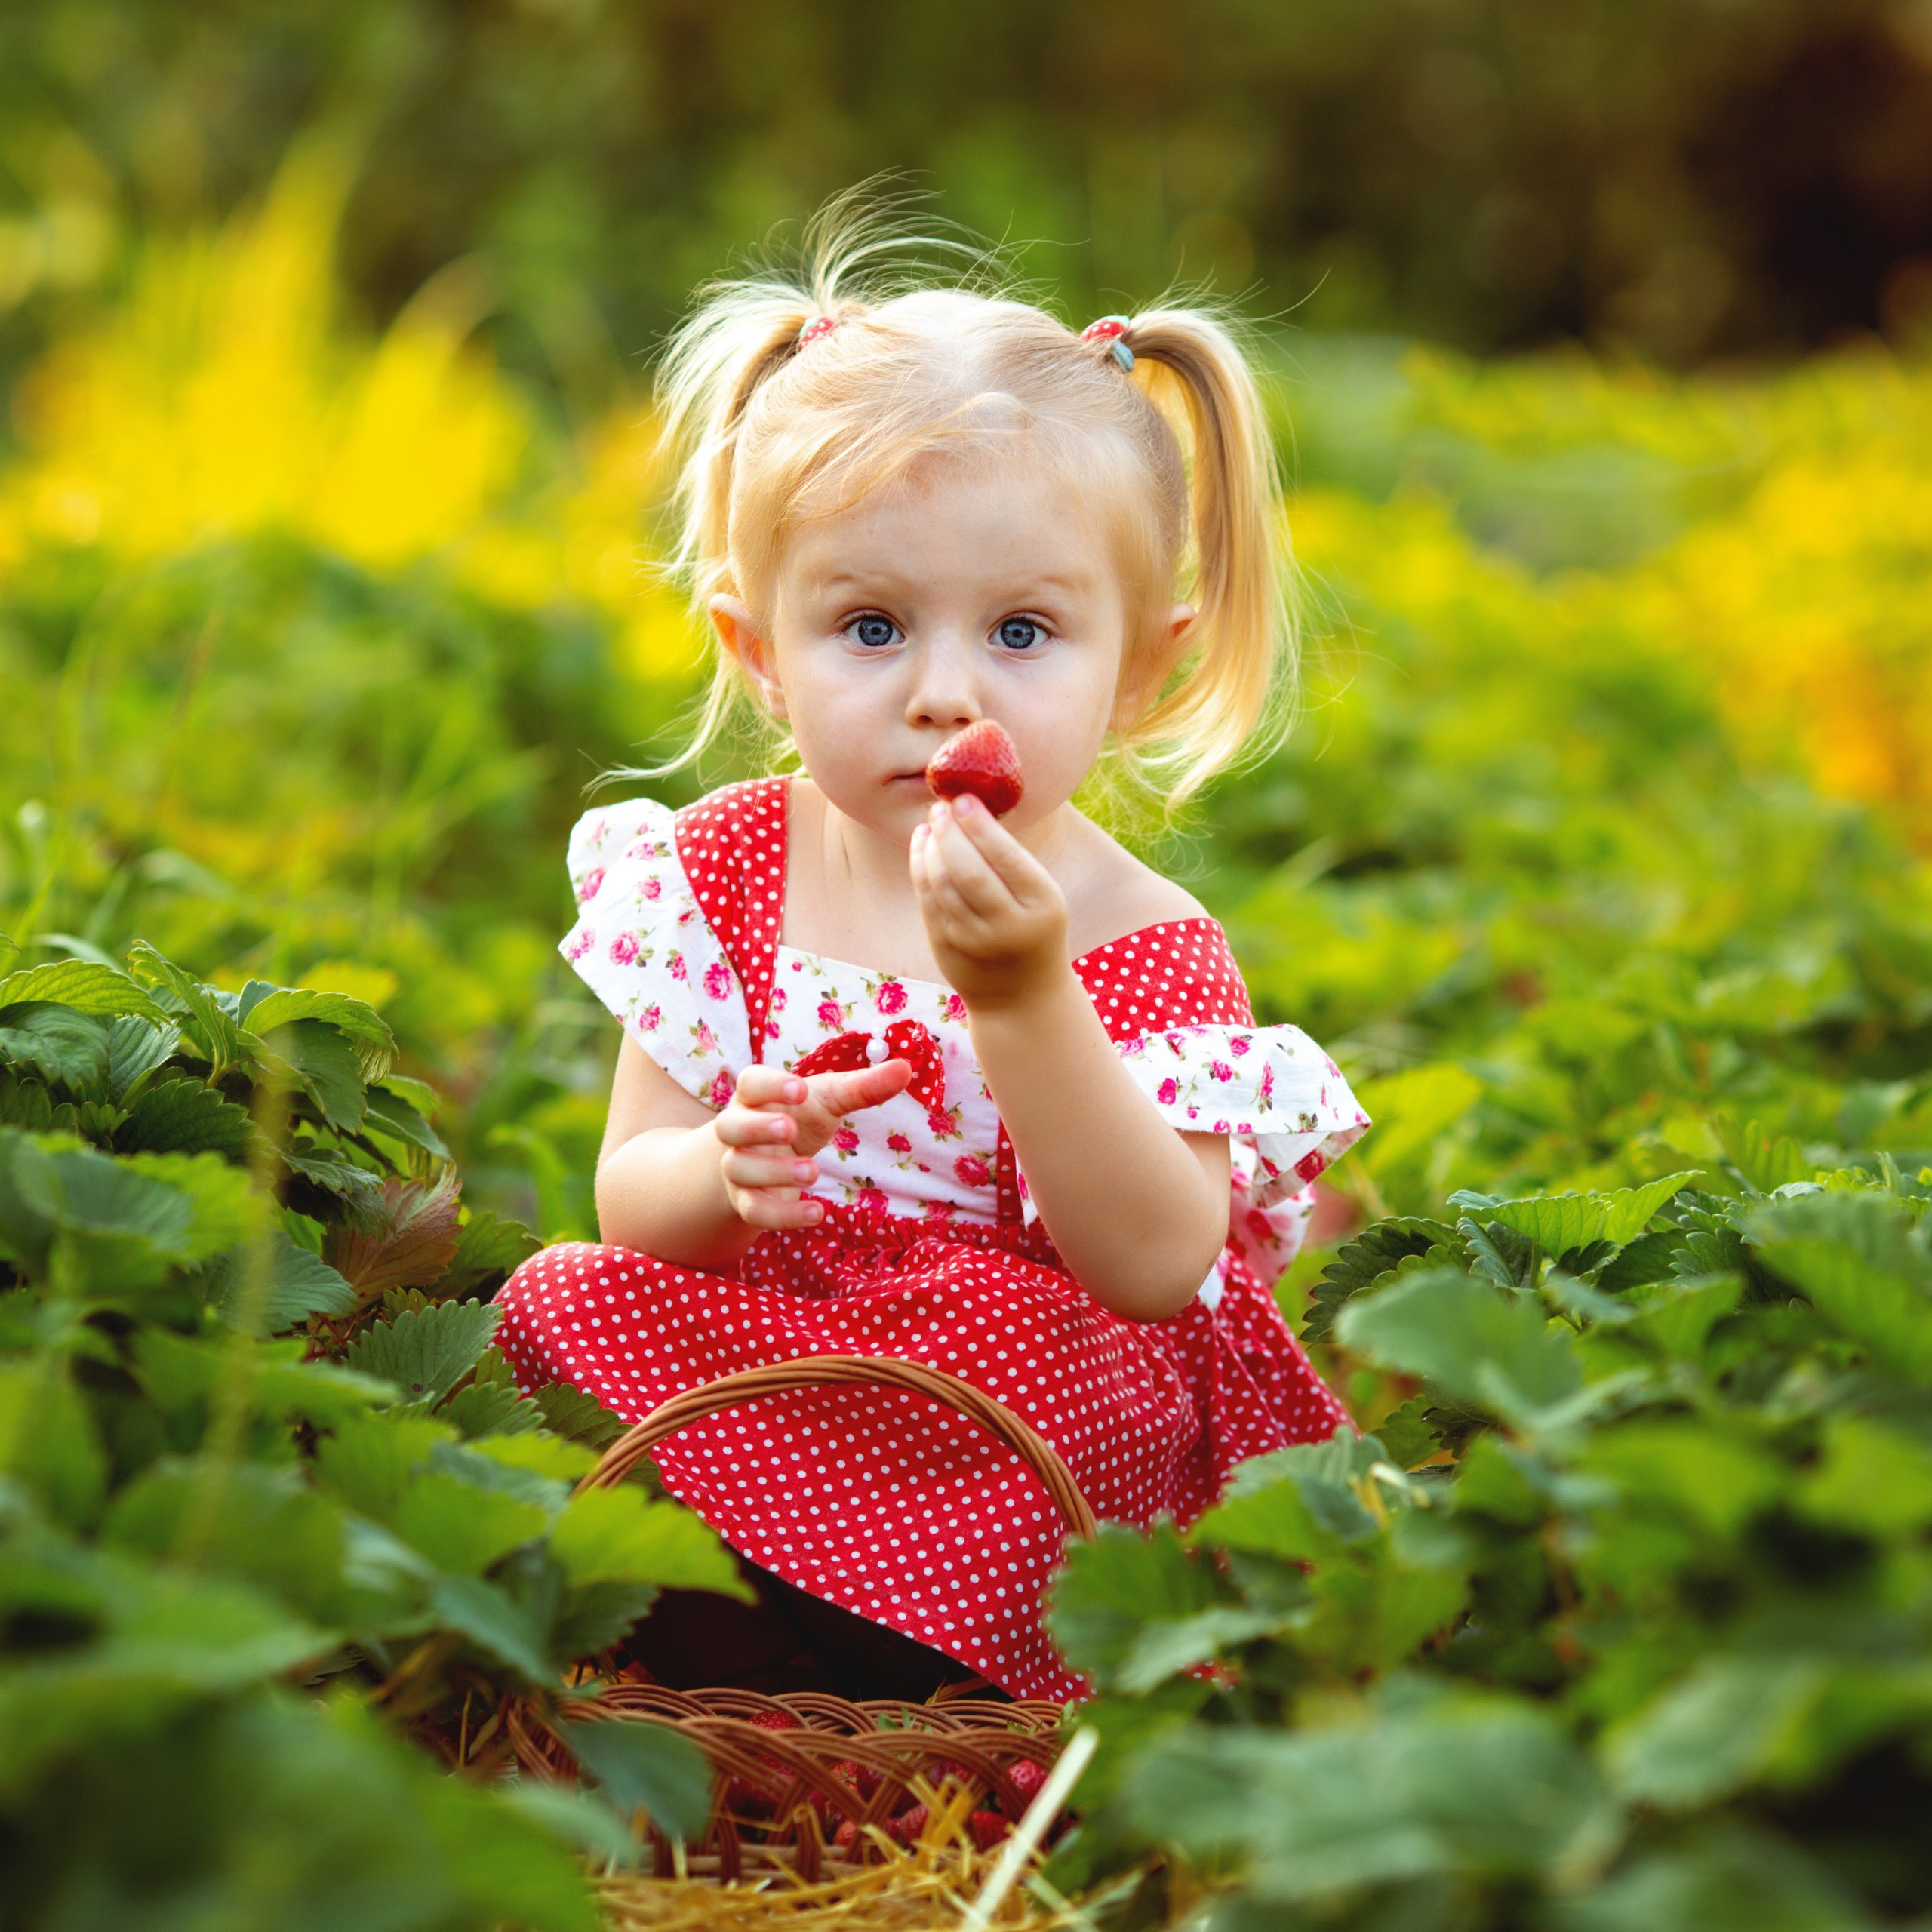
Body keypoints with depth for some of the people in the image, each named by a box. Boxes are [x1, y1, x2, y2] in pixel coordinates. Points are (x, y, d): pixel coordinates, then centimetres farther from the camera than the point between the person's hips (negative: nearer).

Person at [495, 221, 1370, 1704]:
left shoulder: (1145, 944, -10)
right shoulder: (719, 868, 1)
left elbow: (1158, 1268, -23)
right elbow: (629, 1199, -2)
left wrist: (1022, 999, -34)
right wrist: (720, 1176, -28)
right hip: (754, 1343, 3)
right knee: (559, 1301, -20)